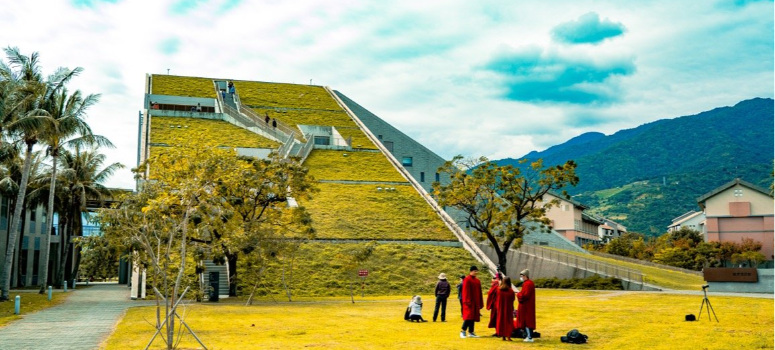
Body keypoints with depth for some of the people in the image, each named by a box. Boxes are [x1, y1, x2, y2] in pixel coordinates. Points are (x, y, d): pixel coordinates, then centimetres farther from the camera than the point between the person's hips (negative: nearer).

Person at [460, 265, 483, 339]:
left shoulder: (477, 281, 14)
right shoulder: (467, 280, -7)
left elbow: (479, 292, 16)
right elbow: (466, 291, -13)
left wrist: (480, 303, 13)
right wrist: (468, 301, -19)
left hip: (476, 302, 7)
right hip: (469, 302, -7)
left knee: (473, 317, 7)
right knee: (469, 316, -12)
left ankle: (471, 332, 11)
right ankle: (463, 331, -4)